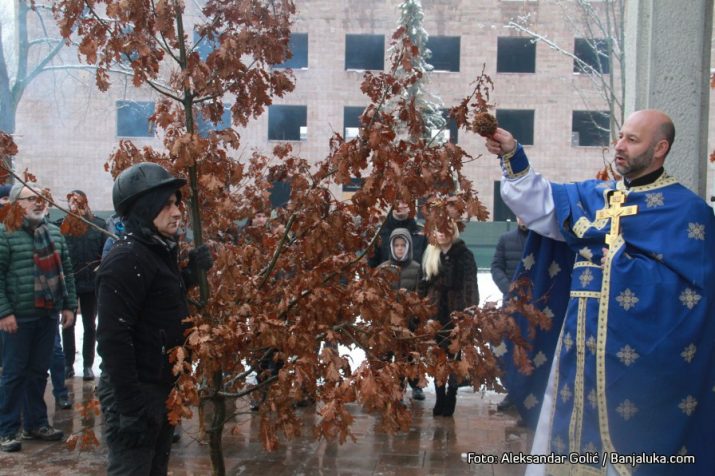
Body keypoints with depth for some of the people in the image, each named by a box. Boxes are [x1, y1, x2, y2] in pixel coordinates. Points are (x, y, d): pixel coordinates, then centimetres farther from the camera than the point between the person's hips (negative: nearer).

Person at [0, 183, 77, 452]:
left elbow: (66, 271, 13)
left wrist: (69, 305, 9)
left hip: (48, 314, 6)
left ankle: (35, 423, 26)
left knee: (39, 371, 14)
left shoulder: (54, 232, 10)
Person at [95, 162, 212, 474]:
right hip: (135, 394, -10)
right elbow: (112, 338, -24)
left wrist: (191, 273, 6)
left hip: (161, 389, 10)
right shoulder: (126, 260, -19)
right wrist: (131, 408, -26)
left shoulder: (160, 252, 10)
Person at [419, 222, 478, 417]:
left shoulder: (464, 254, -4)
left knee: (454, 355, 1)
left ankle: (450, 396, 11)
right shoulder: (430, 254, 12)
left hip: (457, 313, -4)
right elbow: (424, 283, 14)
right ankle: (440, 397, 16)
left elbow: (470, 285, -9)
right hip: (435, 312, 5)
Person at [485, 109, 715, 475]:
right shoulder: (592, 195, 14)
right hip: (581, 341, 6)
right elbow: (542, 203, 3)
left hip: (637, 351, -5)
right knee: (563, 429, 11)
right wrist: (513, 157, -10)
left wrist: (619, 261, -10)